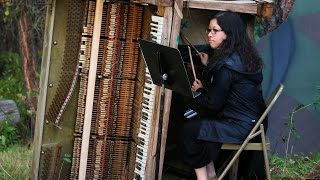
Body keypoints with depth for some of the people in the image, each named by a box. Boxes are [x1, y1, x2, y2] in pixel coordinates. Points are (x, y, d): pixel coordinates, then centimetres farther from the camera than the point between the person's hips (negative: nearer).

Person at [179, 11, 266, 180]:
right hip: (251, 120, 10)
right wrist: (208, 65, 14)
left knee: (189, 129, -4)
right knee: (199, 120, 21)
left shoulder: (226, 65, -21)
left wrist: (198, 91, 3)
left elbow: (214, 103, -15)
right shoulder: (242, 56, 8)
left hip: (242, 127, -10)